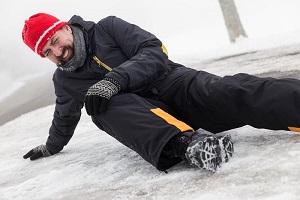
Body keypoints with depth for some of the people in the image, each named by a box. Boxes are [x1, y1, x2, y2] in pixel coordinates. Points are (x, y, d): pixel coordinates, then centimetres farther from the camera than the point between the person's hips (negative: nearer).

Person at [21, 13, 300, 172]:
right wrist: (51, 146, 49)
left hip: (173, 84, -1)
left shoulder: (107, 28, 3)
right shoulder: (64, 81, 16)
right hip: (138, 110, 2)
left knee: (228, 92, -31)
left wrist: (114, 80, -23)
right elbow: (65, 117, 36)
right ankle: (185, 143, -60)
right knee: (110, 106, -34)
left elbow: (155, 52, -9)